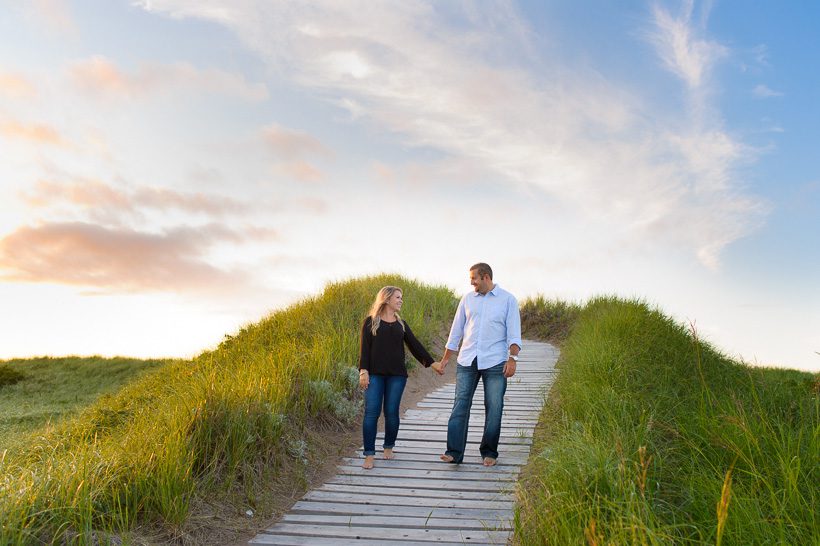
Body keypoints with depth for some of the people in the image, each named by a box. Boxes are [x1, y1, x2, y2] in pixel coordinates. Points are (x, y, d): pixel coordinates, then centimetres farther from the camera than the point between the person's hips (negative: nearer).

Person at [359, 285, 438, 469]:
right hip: (375, 374, -3)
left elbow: (415, 345, 14)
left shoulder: (401, 324, 14)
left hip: (396, 375, 3)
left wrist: (431, 362, 10)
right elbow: (365, 348, -2)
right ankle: (369, 455, -2)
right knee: (371, 412, -7)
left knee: (391, 412, 3)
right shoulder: (370, 322, 4)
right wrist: (363, 371, -11)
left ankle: (388, 447, 24)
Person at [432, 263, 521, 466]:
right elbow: (456, 331, 16)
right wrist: (444, 360, 16)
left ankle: (489, 453, 14)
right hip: (467, 361, 3)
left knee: (494, 408, 2)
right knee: (460, 404, -4)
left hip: (495, 363, -3)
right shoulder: (467, 299, 12)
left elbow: (514, 333, -1)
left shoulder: (507, 299, 2)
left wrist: (512, 359, -14)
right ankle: (454, 452, -2)